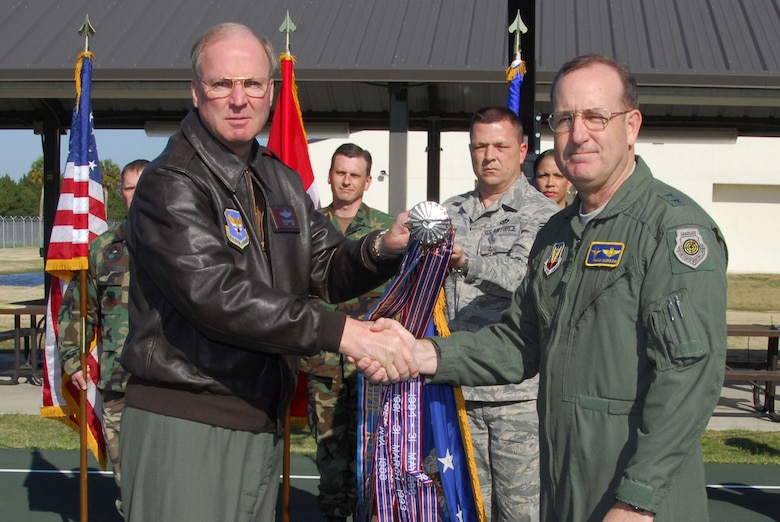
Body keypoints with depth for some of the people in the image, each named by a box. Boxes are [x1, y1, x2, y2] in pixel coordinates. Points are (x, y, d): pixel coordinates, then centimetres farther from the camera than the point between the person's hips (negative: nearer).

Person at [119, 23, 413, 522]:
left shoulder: (283, 182, 15)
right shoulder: (171, 184, -12)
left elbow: (326, 270, 15)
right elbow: (213, 291, -25)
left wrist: (382, 248, -8)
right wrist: (337, 330, -29)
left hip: (263, 422, 8)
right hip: (184, 424, -7)